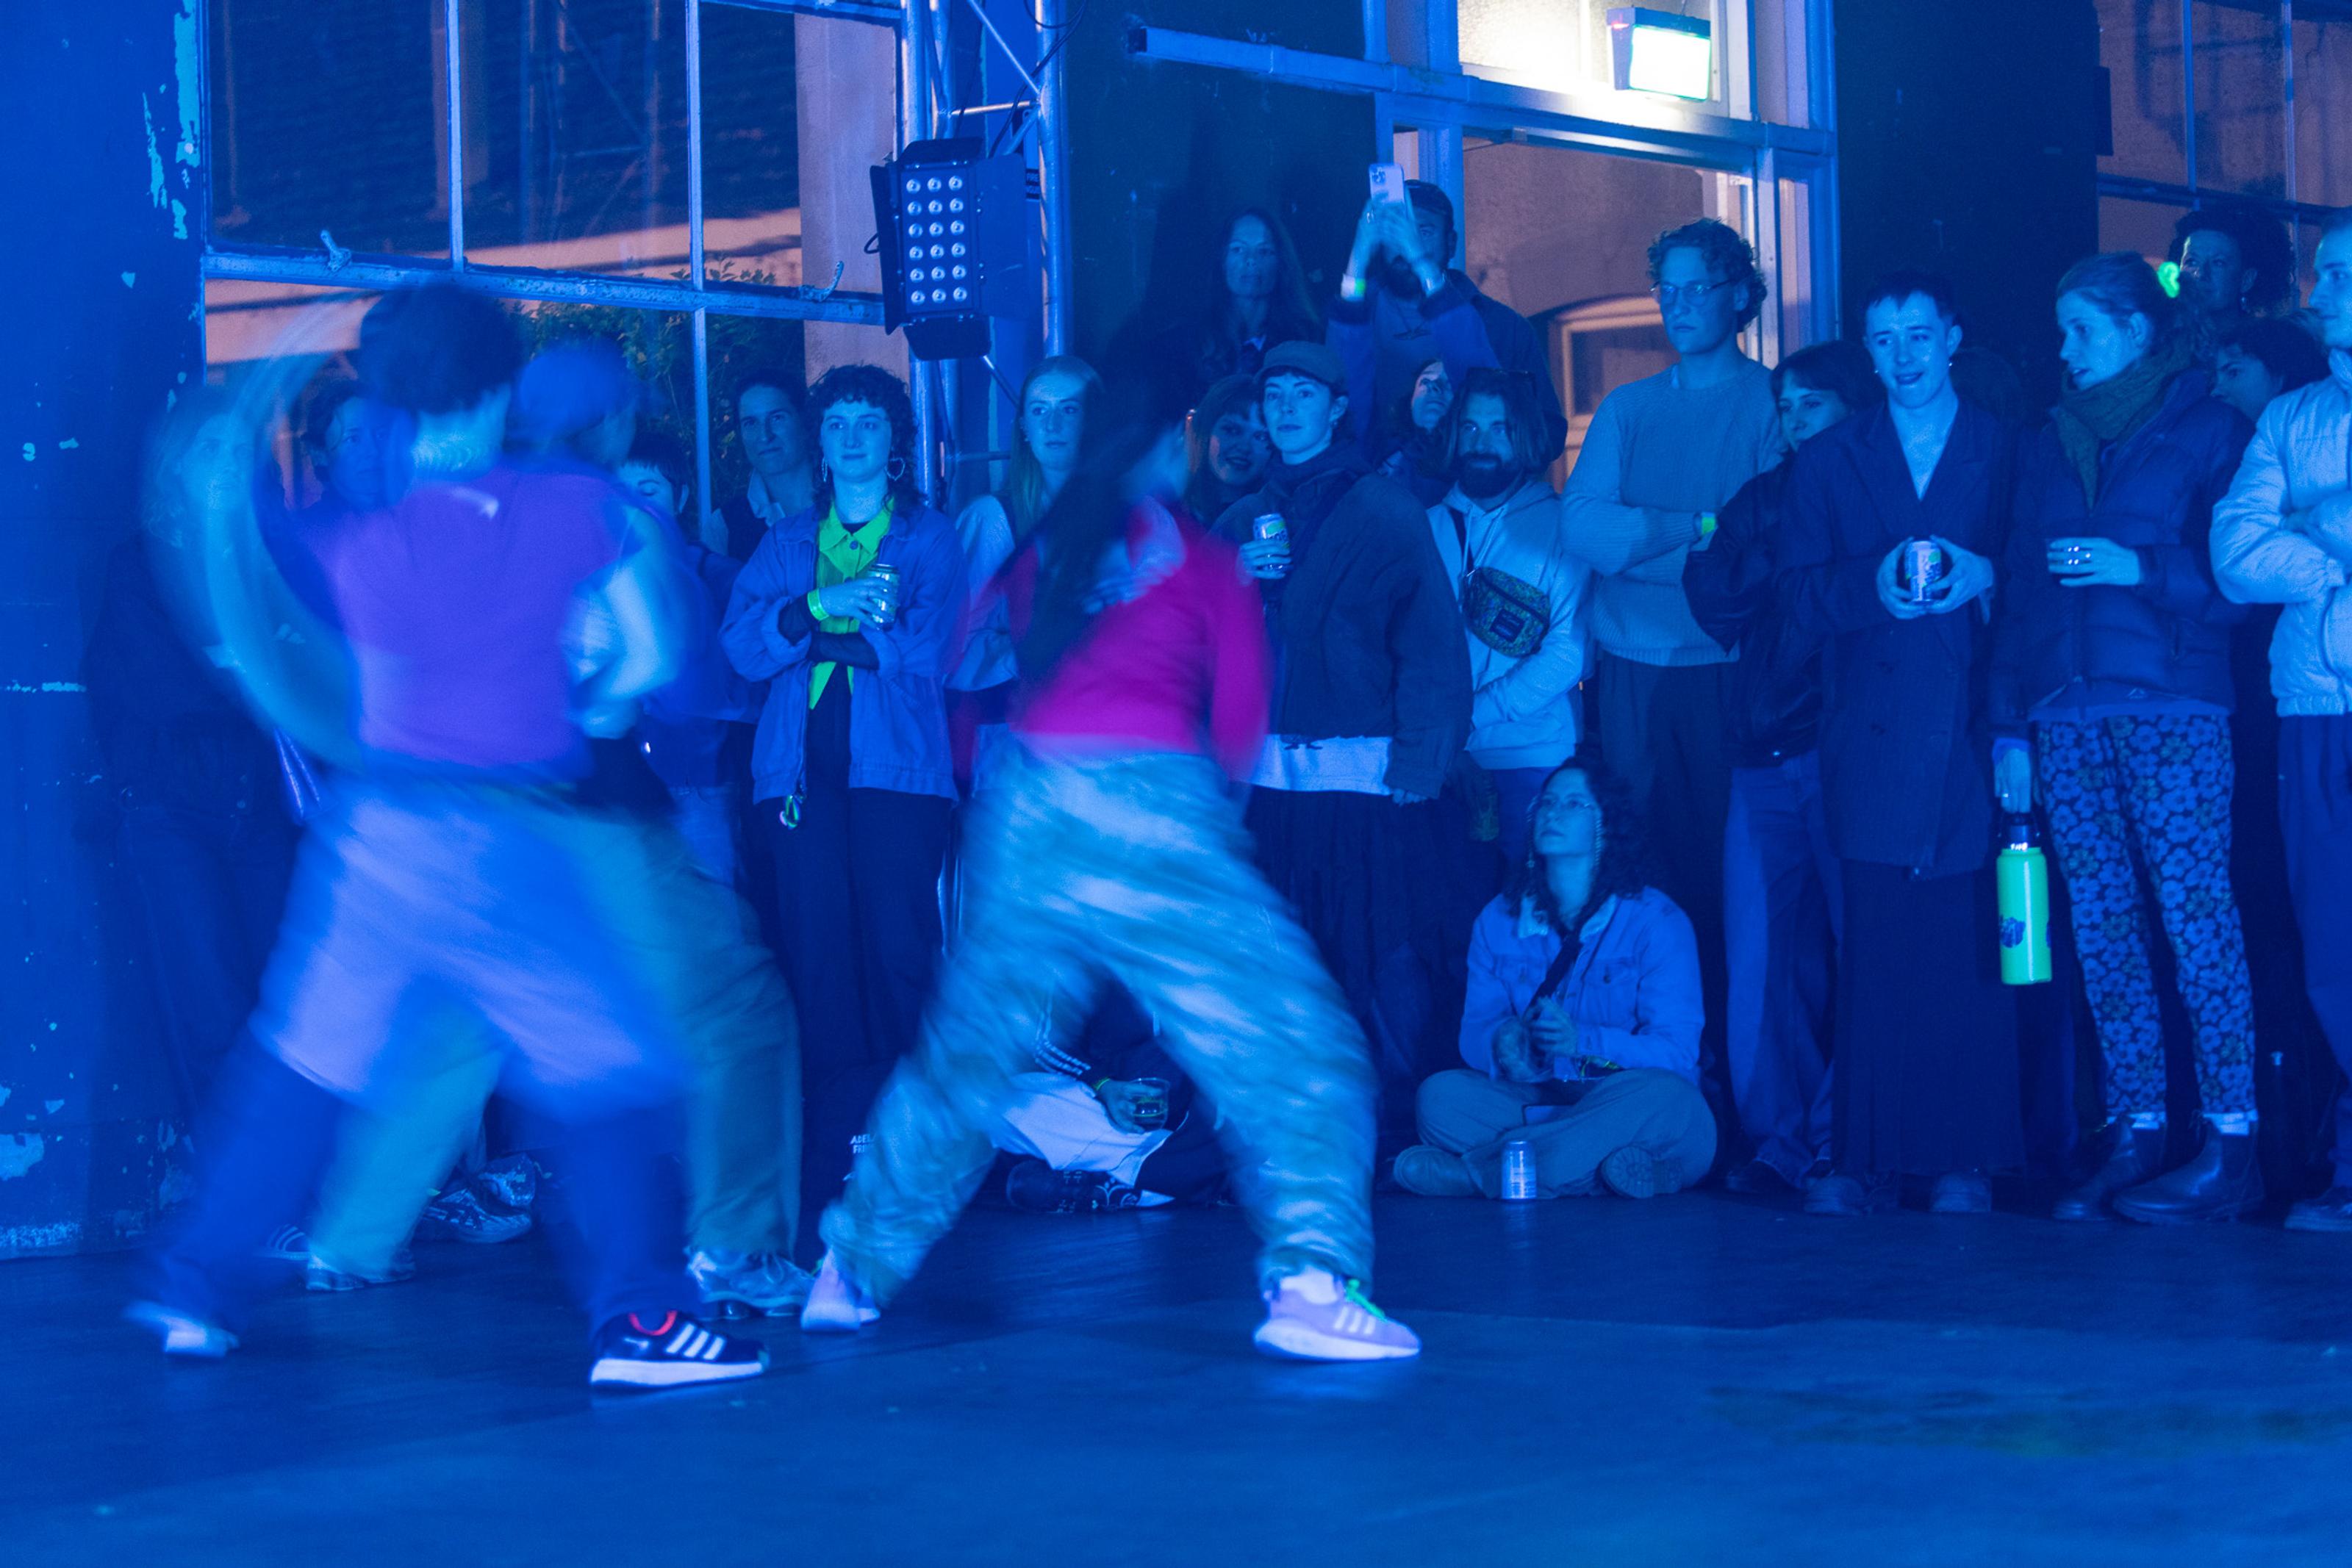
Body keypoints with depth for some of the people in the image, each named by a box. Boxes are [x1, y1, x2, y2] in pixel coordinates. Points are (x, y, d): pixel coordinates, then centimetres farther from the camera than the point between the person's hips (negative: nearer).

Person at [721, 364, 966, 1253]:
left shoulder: (929, 538, 12)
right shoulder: (787, 543, 19)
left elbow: (935, 652, -2)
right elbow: (742, 646, 3)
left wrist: (846, 621, -13)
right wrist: (822, 606, -12)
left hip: (896, 770, -2)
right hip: (803, 770, 2)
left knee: (899, 953, -10)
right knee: (817, 960, -4)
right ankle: (831, 1169, -1)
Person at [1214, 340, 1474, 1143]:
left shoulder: (1386, 513, 3)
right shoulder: (1242, 522, 17)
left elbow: (1433, 646, -4)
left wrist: (1418, 767, -12)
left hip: (1368, 776, -4)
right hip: (1267, 777, 4)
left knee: (1389, 962, -6)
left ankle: (1400, 1129, 2)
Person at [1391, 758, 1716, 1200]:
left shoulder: (1656, 920, -3)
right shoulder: (1498, 921, 10)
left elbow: (1677, 1050, -11)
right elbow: (1474, 1030, 5)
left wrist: (1582, 1040, -27)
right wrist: (1502, 1043, -21)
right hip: (1535, 1104, 3)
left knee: (1664, 1097, -37)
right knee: (1442, 1093, -24)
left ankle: (1474, 1169, -34)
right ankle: (1594, 1171, -34)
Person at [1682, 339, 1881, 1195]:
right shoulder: (1763, 499, 19)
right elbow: (1714, 602, 9)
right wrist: (1771, 545, -4)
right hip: (1763, 755, 5)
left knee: (1857, 947, -5)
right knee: (1762, 953, 1)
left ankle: (1843, 1145, 0)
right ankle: (1777, 1140, 6)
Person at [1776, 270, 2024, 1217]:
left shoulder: (2010, 453, 11)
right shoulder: (1828, 464, 16)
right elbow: (1798, 595, 7)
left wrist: (1986, 576, -13)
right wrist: (1872, 585, -11)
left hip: (1973, 739, -1)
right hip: (1870, 742, 1)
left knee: (1972, 952, -5)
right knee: (1873, 953, -3)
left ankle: (1968, 1161, 0)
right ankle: (1865, 1160, -1)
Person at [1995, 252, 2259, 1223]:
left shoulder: (2209, 429, 3)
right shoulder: (2052, 445, 19)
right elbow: (2020, 591, 16)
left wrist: (2139, 570, -13)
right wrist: (2011, 724, 10)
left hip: (2172, 705, -5)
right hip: (2068, 710, 5)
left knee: (2195, 914, -9)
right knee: (2100, 926, 2)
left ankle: (2231, 1144, -7)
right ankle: (2134, 1135, 6)